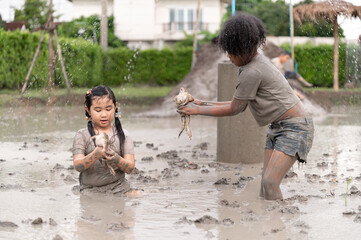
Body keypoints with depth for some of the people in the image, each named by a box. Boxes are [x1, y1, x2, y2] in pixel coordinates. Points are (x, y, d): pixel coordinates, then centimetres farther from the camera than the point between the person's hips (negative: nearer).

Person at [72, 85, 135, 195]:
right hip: (90, 189, -2)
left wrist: (116, 159, -24)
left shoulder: (123, 135, 7)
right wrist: (95, 154, -29)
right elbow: (78, 166, -10)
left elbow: (130, 168, -2)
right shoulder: (82, 135, 3)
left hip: (118, 187, 2)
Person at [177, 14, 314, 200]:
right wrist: (204, 104, 12)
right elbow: (240, 105, 15)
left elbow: (233, 109, -9)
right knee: (266, 184, 0)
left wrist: (197, 110, -2)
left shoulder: (252, 73, -20)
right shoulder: (258, 61, 10)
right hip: (278, 129, 10)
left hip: (295, 127, -10)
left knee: (269, 183, -21)